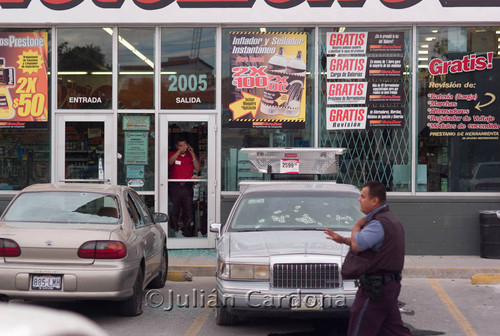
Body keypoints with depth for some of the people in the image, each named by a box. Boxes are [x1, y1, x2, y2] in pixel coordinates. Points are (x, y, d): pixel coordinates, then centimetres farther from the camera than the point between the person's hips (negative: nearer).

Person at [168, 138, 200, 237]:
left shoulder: (191, 155, 12)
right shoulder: (173, 154, 8)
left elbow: (197, 168, 0)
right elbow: (170, 162, -14)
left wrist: (192, 154, -5)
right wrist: (179, 151, -17)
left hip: (187, 187, 2)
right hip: (175, 186, -1)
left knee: (188, 211, 2)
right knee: (174, 211, -2)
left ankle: (187, 232, 10)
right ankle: (174, 232, 5)